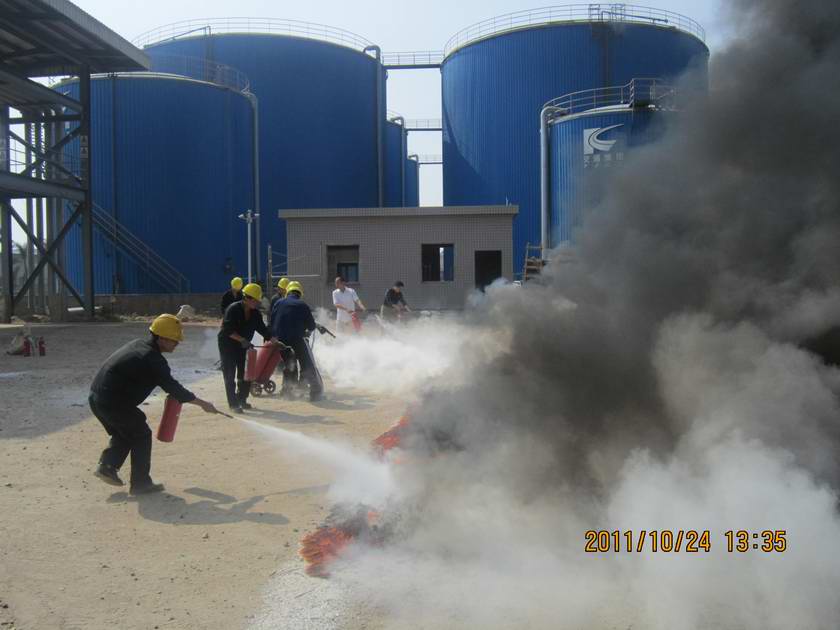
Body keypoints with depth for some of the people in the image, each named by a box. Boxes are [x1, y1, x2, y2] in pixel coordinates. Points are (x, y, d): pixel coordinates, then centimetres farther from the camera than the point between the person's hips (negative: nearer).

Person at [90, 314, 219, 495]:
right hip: (113, 403, -9)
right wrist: (202, 404, -6)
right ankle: (141, 483, 10)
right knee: (141, 435, 5)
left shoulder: (138, 345, 11)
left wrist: (175, 392, 15)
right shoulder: (152, 359, -16)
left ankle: (107, 466, 19)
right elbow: (172, 387, -14)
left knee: (125, 432, 26)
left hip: (96, 397, 9)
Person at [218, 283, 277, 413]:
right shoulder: (233, 309, -21)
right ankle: (233, 403, -2)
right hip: (227, 344, -6)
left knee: (245, 373, 7)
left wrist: (273, 340, -11)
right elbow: (228, 330, -27)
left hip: (242, 345, 6)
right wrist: (242, 340, -35)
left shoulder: (255, 313, -1)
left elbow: (262, 328, 1)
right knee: (230, 375, -5)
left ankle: (242, 399, 23)